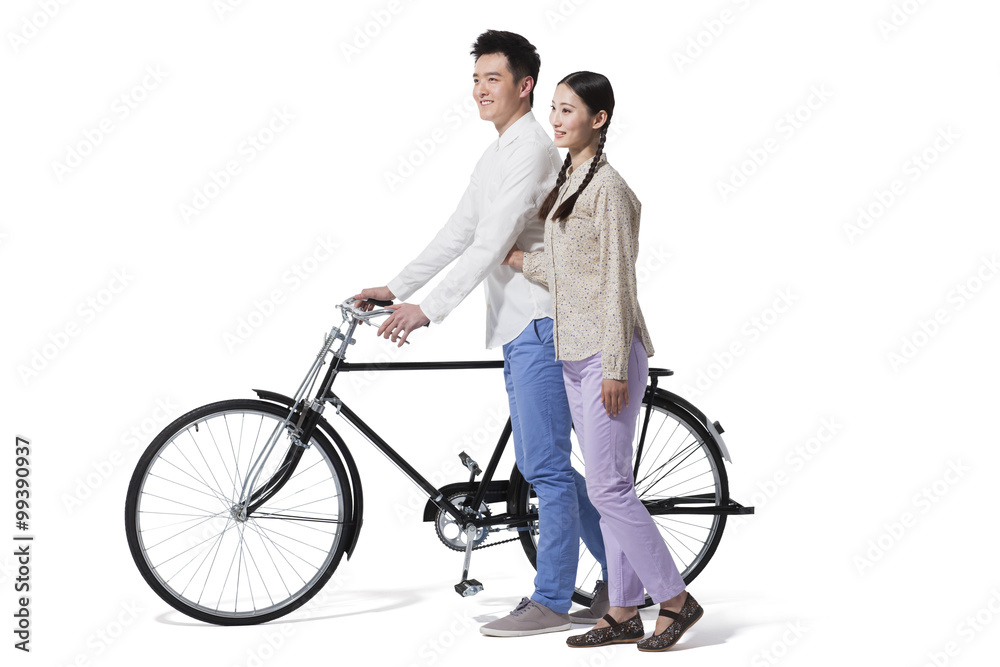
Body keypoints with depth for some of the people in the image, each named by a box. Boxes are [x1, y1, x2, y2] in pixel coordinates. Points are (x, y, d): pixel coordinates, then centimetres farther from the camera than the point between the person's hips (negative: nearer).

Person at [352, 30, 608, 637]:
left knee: (545, 466, -6)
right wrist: (397, 287, 13)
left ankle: (552, 600, 1)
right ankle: (625, 577, 21)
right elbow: (458, 234, 20)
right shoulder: (498, 155, 20)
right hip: (522, 328, 11)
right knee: (543, 465, 13)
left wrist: (428, 309, -24)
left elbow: (493, 243, -21)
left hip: (540, 324, -11)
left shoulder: (532, 147, -12)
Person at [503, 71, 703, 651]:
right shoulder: (568, 182, 15)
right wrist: (517, 258, 7)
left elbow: (618, 280, -16)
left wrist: (615, 367, -18)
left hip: (606, 353, -9)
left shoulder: (608, 185, -12)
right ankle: (625, 613, 15)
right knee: (608, 486, 10)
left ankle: (675, 598, 5)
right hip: (574, 353, 9)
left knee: (608, 488, -8)